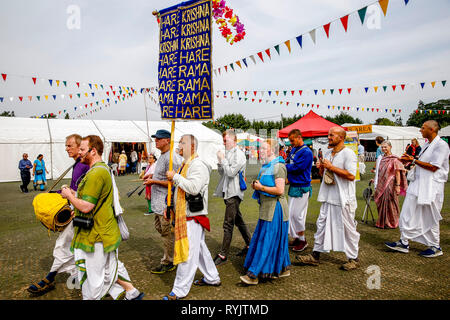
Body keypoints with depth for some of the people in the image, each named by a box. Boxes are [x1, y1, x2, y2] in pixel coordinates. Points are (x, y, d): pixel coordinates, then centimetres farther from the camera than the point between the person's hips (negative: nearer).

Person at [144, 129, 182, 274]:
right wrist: (152, 176, 11)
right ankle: (171, 254, 35)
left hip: (166, 202, -11)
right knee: (159, 227, 20)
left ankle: (168, 263, 14)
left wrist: (154, 181, -18)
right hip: (159, 202, 11)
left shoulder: (171, 158, -19)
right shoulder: (162, 156, 14)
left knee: (167, 232, 0)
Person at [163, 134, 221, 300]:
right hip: (184, 215, 11)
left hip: (193, 216, -11)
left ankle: (180, 290, 7)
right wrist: (171, 206, 21)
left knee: (188, 253, -3)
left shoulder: (198, 165, -15)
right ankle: (212, 278, 34)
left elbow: (194, 187, -29)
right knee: (199, 248, 19)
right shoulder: (185, 165, 16)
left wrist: (175, 177, -20)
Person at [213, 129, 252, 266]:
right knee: (238, 220, 18)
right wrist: (220, 161, -1)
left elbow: (231, 172, -21)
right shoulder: (227, 154, 13)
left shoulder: (239, 155, -12)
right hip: (228, 192, 9)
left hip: (234, 193, -9)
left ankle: (223, 255, 0)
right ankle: (249, 244, 32)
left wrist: (222, 159, -12)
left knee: (228, 224, -6)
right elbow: (221, 172, 15)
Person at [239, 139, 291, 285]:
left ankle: (253, 275, -1)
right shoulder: (266, 166, 14)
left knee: (267, 241, -4)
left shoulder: (278, 166, -15)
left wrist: (261, 187, -16)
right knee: (276, 242, 15)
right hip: (267, 208, 10)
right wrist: (257, 185, 7)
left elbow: (279, 190, -22)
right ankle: (283, 269, 28)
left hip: (275, 209, -10)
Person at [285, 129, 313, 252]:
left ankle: (302, 240, 12)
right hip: (293, 186, 9)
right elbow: (288, 162, 18)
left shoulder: (306, 152, -16)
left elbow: (296, 167, -21)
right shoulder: (294, 150, 12)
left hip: (301, 188, -9)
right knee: (291, 213, 13)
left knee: (297, 214, -4)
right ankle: (296, 238, 25)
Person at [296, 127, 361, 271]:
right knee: (321, 224, 10)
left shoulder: (348, 153, -12)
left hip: (343, 199, -8)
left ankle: (353, 259, 21)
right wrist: (321, 168, 1)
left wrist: (331, 167, -19)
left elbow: (351, 175, -22)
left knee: (348, 228, 4)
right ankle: (315, 255, 19)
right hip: (328, 198, 8)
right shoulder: (327, 153, 14)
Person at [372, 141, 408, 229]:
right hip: (382, 185, 7)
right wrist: (377, 184, 18)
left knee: (389, 204, 1)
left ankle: (391, 223, 15)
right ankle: (382, 222, 23)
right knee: (381, 203, 11)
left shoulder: (394, 159, -10)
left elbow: (398, 173, -13)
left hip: (390, 184, -7)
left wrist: (397, 185, -19)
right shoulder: (382, 158, 11)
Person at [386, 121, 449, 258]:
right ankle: (404, 243, 16)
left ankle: (435, 247, 22)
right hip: (417, 184, 9)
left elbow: (433, 167, -20)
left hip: (431, 187, -8)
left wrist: (414, 160, -14)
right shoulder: (426, 144, 14)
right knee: (407, 213, 7)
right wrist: (410, 159, 6)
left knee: (430, 218, 4)